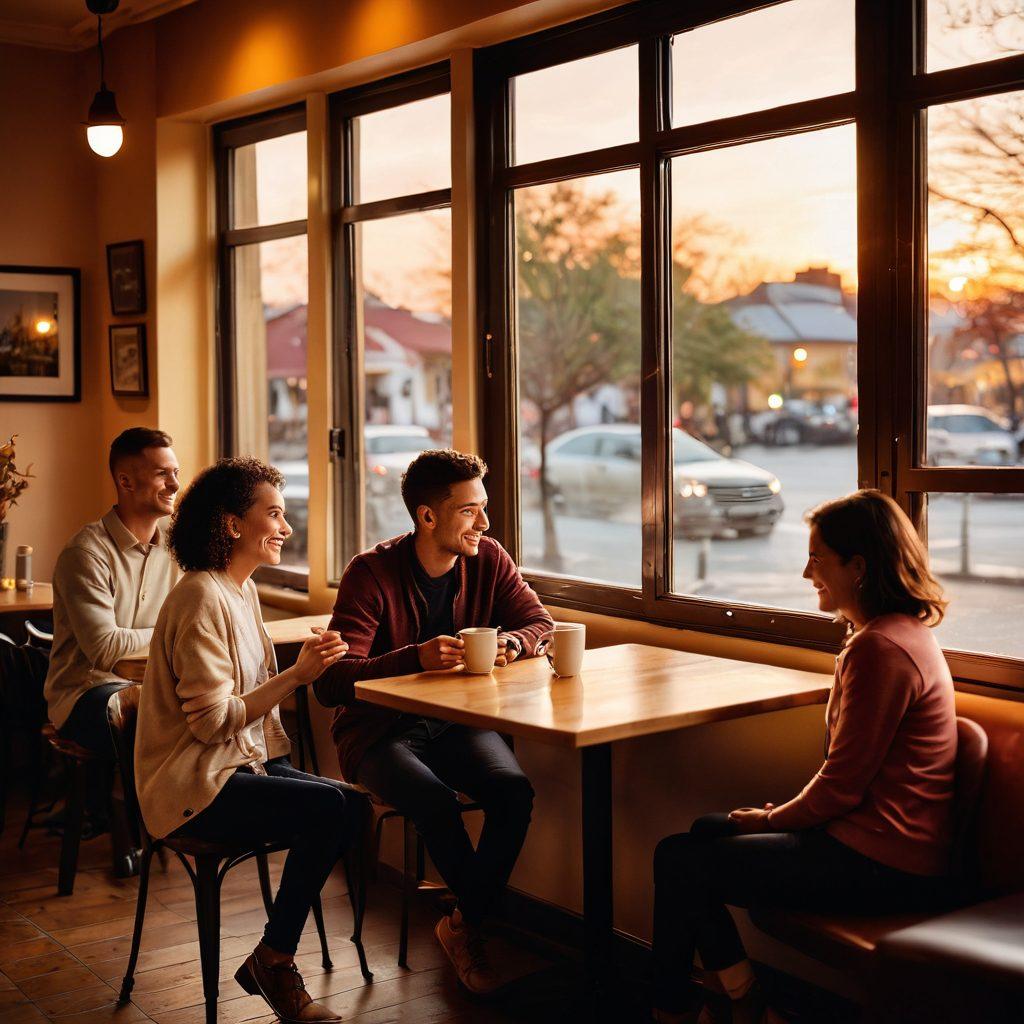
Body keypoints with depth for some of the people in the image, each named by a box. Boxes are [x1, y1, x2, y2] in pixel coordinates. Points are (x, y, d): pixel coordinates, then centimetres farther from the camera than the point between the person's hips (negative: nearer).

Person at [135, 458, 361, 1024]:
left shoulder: (242, 590, 12)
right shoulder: (202, 600, -18)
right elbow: (212, 721, -21)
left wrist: (307, 664, 0)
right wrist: (297, 675, -19)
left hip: (243, 763, 9)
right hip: (193, 786, -9)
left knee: (351, 806, -10)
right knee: (333, 807, -25)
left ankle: (276, 958, 1)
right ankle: (273, 960, -7)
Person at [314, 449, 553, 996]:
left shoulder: (488, 560, 0)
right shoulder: (371, 574, -16)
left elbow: (541, 624, 5)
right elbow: (331, 683, -23)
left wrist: (512, 642, -20)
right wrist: (416, 658, -38)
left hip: (455, 723, 4)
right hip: (379, 731, -4)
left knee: (514, 791, -25)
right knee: (437, 804, -32)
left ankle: (465, 927, -3)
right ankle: (477, 920, -4)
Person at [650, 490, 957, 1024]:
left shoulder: (881, 648, -22)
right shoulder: (900, 631, 11)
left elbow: (842, 784, -21)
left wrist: (773, 819, -4)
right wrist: (786, 813, 7)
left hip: (880, 864, -11)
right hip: (888, 844, 11)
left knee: (678, 860, -7)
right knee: (705, 832, 20)